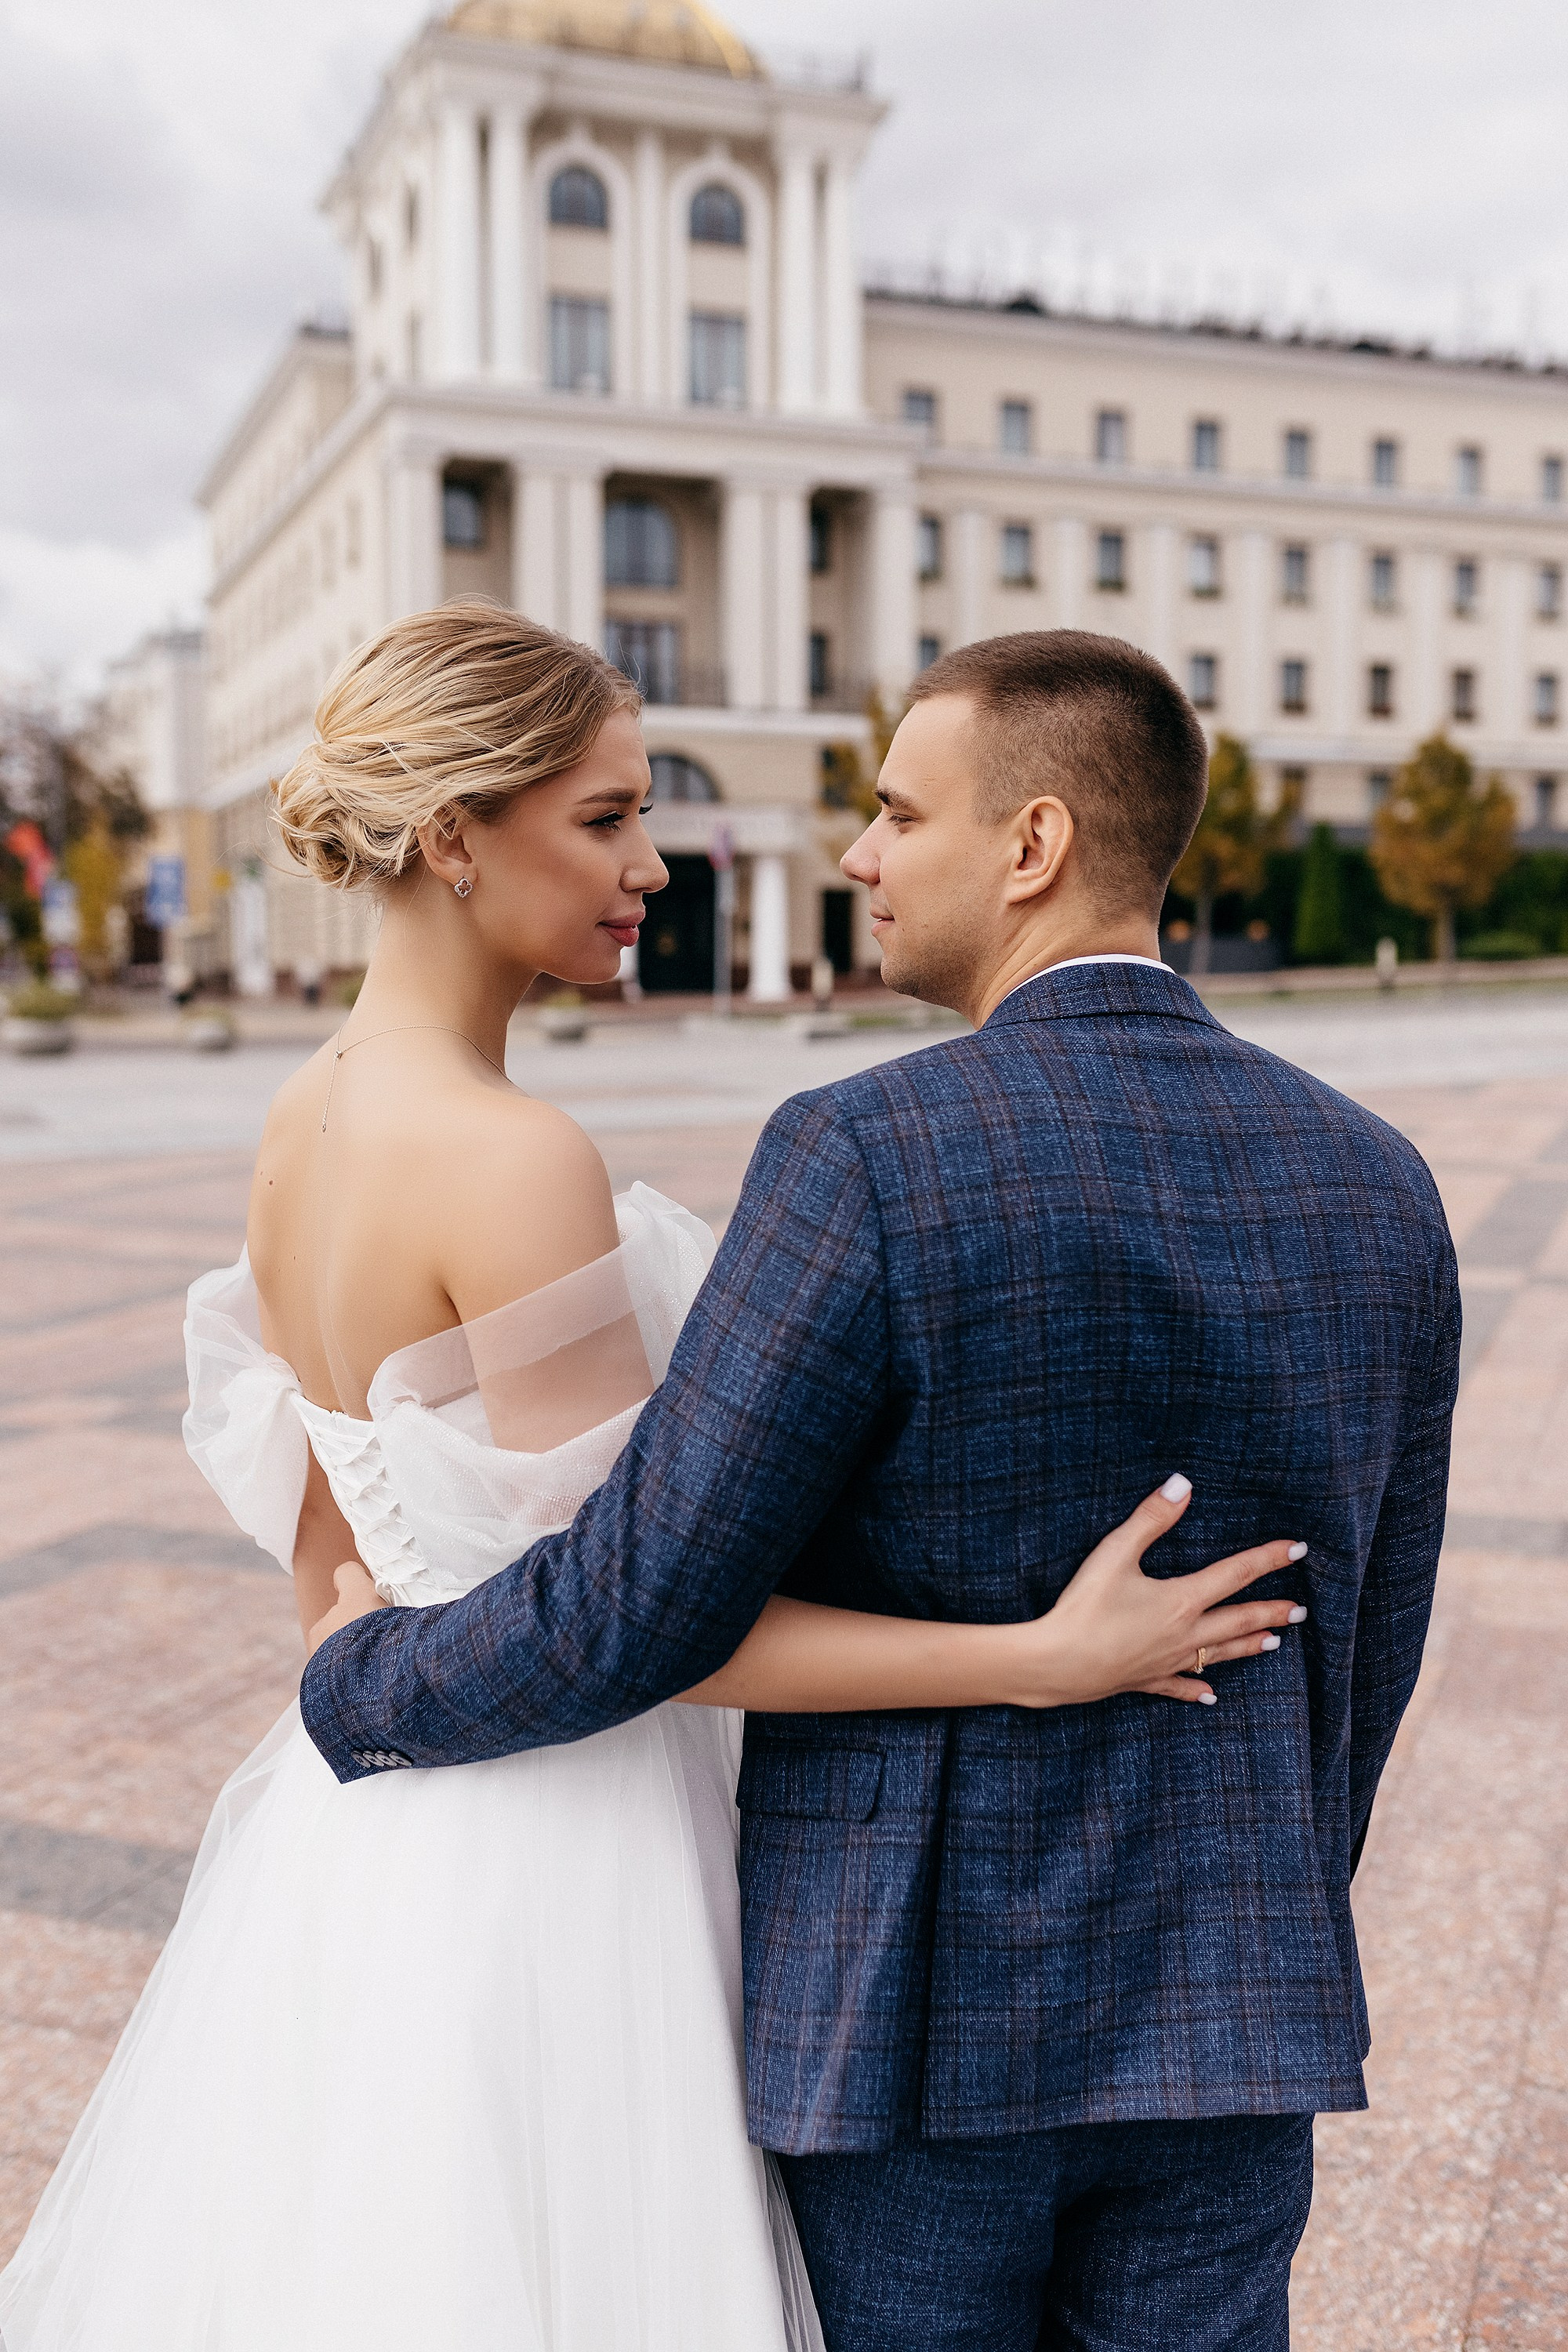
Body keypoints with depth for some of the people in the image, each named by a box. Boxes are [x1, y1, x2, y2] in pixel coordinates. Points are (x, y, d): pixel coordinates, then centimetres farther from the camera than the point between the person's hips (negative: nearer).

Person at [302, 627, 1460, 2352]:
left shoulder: (871, 1159, -21)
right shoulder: (1376, 1185, -2)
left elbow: (632, 1609, -19)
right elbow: (1366, 1643, 6)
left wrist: (366, 1684, 1)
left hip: (905, 2005, -4)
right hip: (1223, 2015, 5)